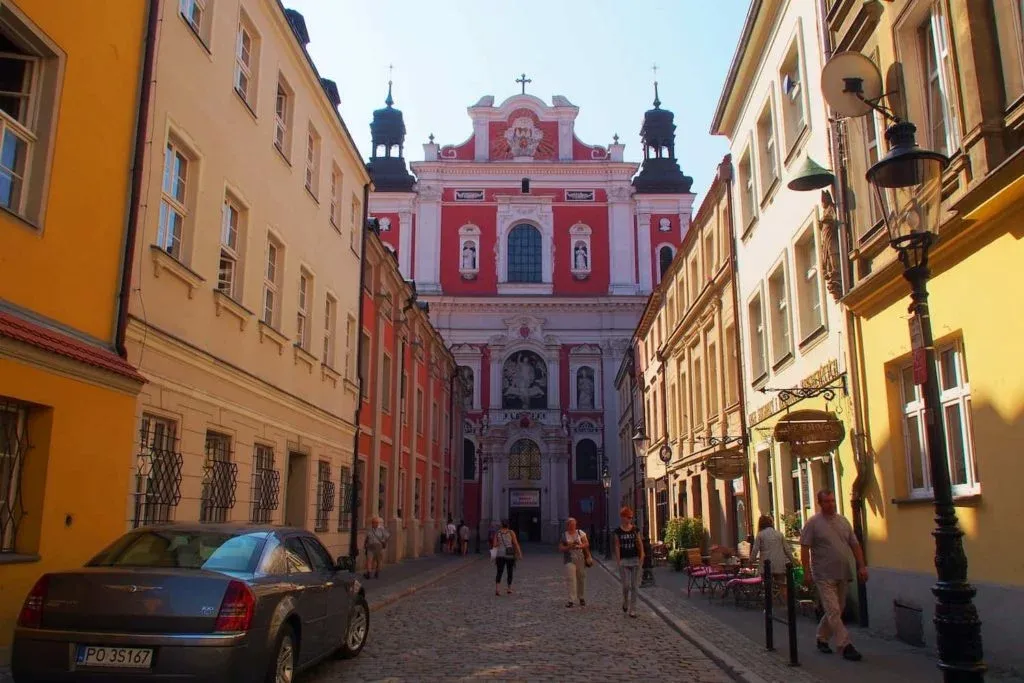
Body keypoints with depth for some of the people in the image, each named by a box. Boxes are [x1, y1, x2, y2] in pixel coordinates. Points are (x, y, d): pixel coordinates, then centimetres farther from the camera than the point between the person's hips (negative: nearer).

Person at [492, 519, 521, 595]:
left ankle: (497, 588, -18)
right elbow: (516, 543, -6)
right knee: (509, 572, 13)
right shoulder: (511, 532, 0)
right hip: (509, 555, -1)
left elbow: (494, 545, 1)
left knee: (499, 572, 0)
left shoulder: (497, 533, 5)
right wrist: (520, 554, -5)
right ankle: (509, 589, 20)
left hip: (500, 554, 1)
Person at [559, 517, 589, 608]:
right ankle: (571, 600, -12)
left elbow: (587, 544, 4)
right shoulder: (564, 535, 5)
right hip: (569, 559, -1)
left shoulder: (580, 533, 4)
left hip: (580, 559, 1)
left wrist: (579, 546, -15)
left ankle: (582, 598, 25)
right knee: (571, 579, -12)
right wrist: (568, 547, -15)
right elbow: (560, 547, 4)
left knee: (581, 578, 7)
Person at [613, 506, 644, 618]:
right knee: (626, 585, -7)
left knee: (634, 586, 3)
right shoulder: (618, 531, -1)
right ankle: (625, 602, 23)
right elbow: (617, 547, -1)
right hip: (624, 560, -2)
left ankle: (632, 610, 10)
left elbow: (640, 544, 3)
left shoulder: (635, 530, 4)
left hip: (635, 560, 2)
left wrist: (642, 556, -11)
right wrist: (618, 561, -6)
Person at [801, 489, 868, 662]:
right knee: (833, 611, -8)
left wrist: (861, 566, 5)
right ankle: (845, 646, -4)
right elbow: (805, 549, -8)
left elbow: (855, 545, 14)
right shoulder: (812, 523, -6)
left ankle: (822, 639, 28)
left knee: (836, 611, 13)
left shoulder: (843, 521, 11)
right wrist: (807, 572, -13)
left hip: (843, 575, 6)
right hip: (825, 576, -6)